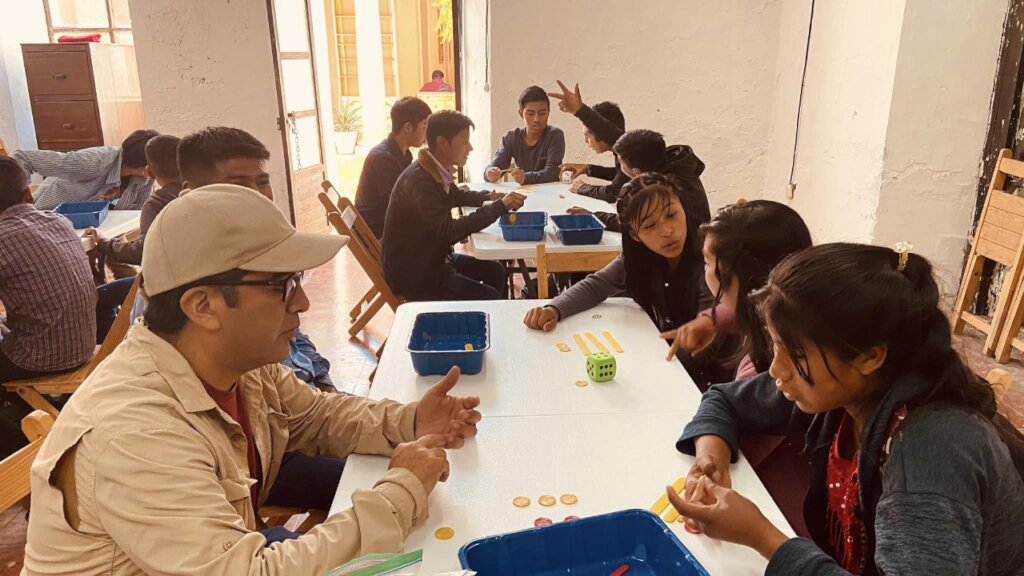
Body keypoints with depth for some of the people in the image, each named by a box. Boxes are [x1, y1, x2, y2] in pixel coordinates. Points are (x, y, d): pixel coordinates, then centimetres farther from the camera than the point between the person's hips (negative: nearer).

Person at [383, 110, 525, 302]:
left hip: (432, 257, 9)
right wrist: (500, 207, -31)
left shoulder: (437, 170, 1)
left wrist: (488, 196, 5)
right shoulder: (419, 180, -27)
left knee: (497, 273, 11)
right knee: (489, 299, -13)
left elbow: (457, 195, 24)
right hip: (414, 273, -9)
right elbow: (449, 231, -34)